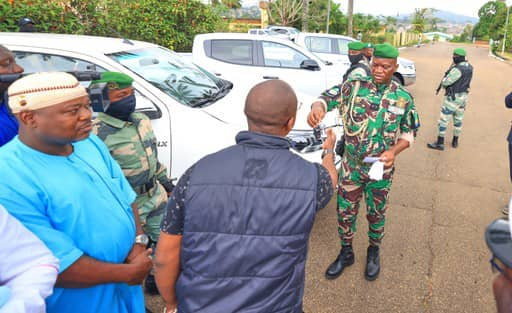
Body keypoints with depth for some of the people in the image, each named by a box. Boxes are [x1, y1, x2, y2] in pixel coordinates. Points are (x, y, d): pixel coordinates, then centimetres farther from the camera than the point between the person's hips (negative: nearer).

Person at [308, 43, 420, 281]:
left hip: (381, 169, 0)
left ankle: (374, 252, 42)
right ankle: (346, 253, 35)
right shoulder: (354, 87, -7)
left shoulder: (403, 98, -5)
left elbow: (409, 132, 2)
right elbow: (327, 97, -13)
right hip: (351, 166, 0)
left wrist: (394, 150, -18)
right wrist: (317, 107, -38)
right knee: (345, 211, 12)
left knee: (376, 213, 16)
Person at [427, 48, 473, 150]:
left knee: (444, 120, -3)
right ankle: (455, 141, 27)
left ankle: (440, 143, -1)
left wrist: (445, 77, 1)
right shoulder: (469, 67, 6)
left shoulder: (458, 69, -23)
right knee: (458, 120, 17)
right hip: (463, 97, 9)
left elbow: (445, 82, -22)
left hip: (453, 98, -9)